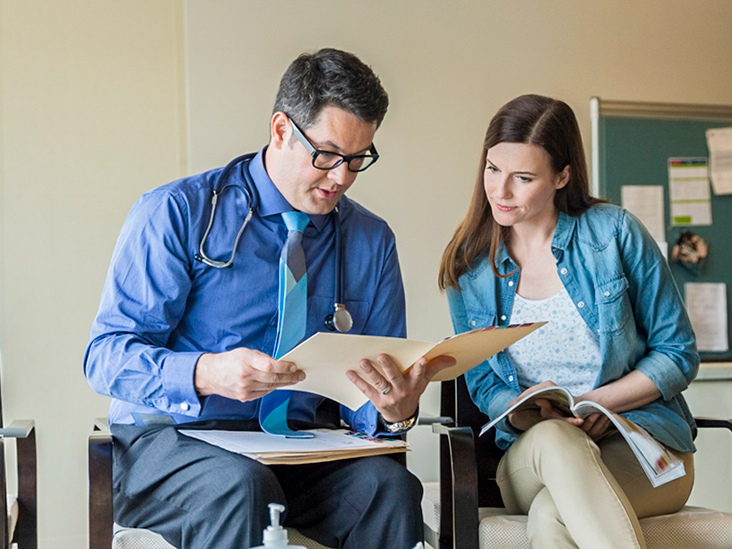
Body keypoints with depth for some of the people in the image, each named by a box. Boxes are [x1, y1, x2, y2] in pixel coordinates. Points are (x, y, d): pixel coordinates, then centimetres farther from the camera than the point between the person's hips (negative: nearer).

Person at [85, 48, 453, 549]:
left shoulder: (373, 241, 11)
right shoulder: (175, 213, -2)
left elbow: (365, 394, 11)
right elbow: (107, 356, -8)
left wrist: (395, 409, -15)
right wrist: (205, 374, -28)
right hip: (175, 437, -3)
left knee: (389, 484, -28)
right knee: (240, 484, -36)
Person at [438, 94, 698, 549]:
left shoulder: (614, 232, -1)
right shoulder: (468, 267, 7)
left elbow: (678, 355, 2)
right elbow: (484, 386, 12)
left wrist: (595, 403, -13)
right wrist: (524, 412, -13)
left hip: (645, 439, -2)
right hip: (530, 456, 2)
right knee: (553, 438, -37)